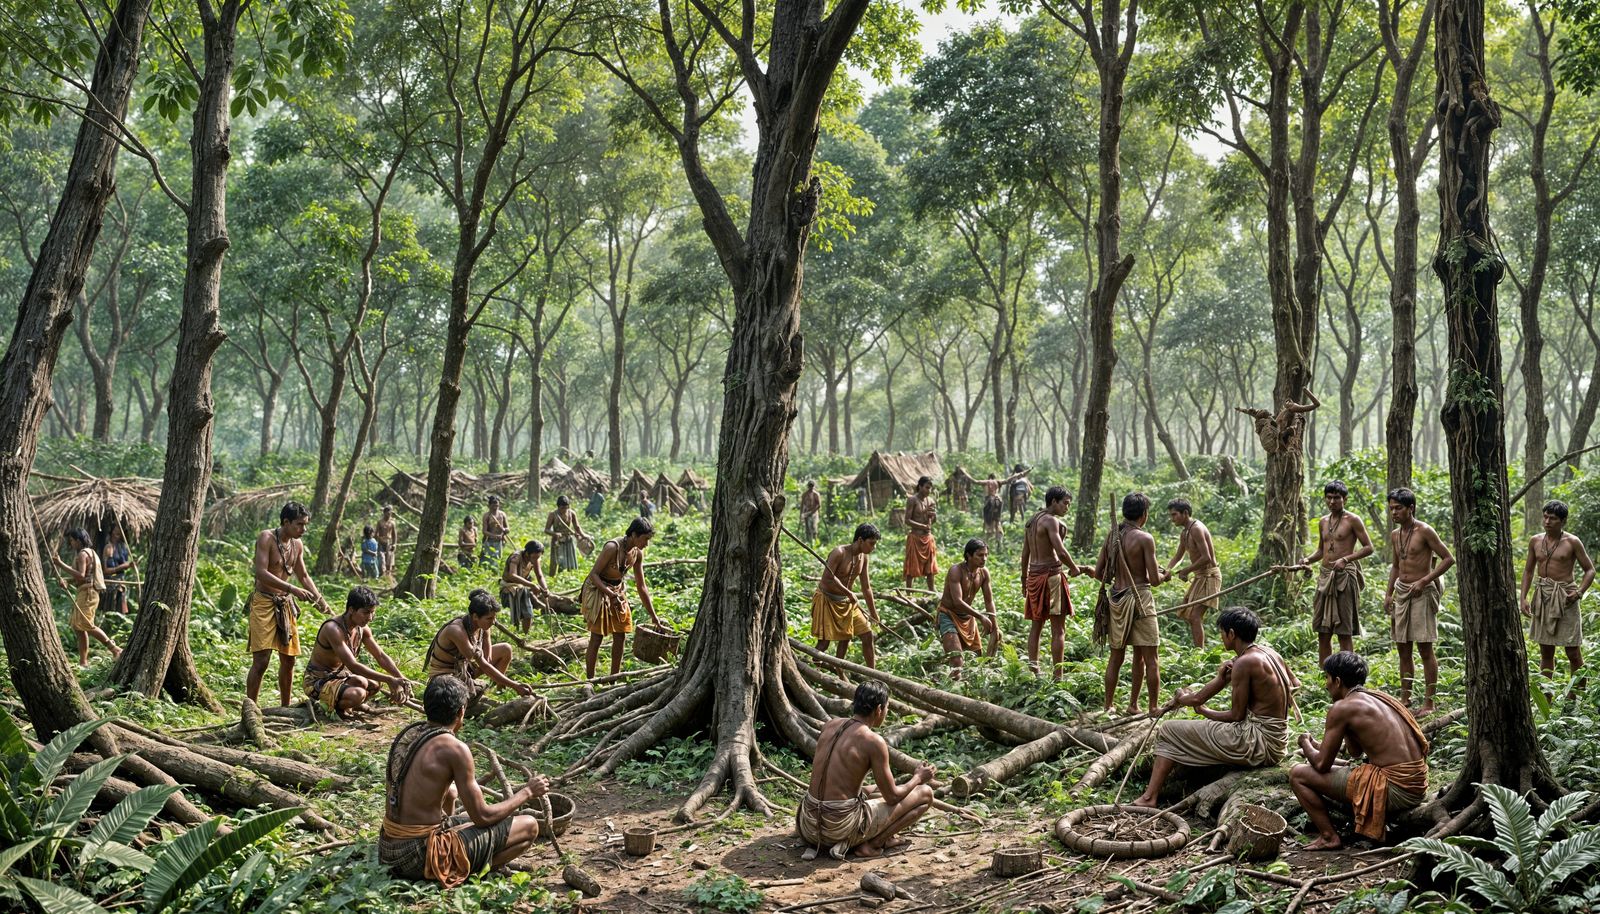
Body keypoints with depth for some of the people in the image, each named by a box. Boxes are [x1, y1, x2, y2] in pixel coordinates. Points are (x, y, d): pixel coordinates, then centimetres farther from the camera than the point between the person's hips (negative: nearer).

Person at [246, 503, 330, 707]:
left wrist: (320, 600, 9)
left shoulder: (297, 545, 9)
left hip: (285, 605, 7)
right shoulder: (266, 538, -12)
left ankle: (285, 708, 21)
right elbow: (261, 573, -23)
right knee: (261, 661, -12)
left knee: (288, 659, 10)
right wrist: (292, 588, -29)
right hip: (264, 603, -7)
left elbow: (303, 576, 20)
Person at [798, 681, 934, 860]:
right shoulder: (874, 742, -13)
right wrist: (918, 778, 14)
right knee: (926, 794, 3)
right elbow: (892, 797, -5)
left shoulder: (830, 725, 7)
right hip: (842, 824, -7)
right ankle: (871, 845, -2)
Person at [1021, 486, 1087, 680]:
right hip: (1051, 574, -8)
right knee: (1058, 630, -4)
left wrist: (1024, 581, 23)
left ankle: (1033, 670, 13)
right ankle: (1057, 676, -4)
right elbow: (1061, 551, -20)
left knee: (1036, 626, 14)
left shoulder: (1031, 521, 15)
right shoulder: (1051, 521, -11)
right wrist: (1074, 568, -4)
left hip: (1033, 575, 8)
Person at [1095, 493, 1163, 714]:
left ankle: (1108, 707, 19)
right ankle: (1153, 708, 7)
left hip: (1116, 598, 6)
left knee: (1116, 656, 15)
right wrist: (1161, 575, 9)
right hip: (1139, 598, -6)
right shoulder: (1144, 538, -12)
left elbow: (1098, 573, 8)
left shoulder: (1112, 536, 5)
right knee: (1149, 658, 4)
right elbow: (1155, 580, -13)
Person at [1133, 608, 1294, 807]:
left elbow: (1237, 715, -13)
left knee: (1170, 731, -1)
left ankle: (1149, 798, -4)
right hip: (1277, 742, 9)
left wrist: (1204, 711, 3)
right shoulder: (1271, 655, 10)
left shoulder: (1244, 663, -16)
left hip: (1258, 744, -9)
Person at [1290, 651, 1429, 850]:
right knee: (1337, 767, 31)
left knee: (1298, 775, -1)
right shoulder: (1378, 698, 15)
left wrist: (1306, 745, 13)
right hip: (1417, 787, 9)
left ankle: (1328, 837, 1)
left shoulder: (1341, 708, -10)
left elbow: (1322, 764, -6)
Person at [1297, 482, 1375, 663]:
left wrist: (1345, 559, -19)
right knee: (1323, 631, 7)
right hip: (1325, 576, 6)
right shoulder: (1323, 522, 15)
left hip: (1344, 576, -6)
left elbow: (1368, 547, -6)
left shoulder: (1352, 520, -4)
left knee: (1344, 631, -4)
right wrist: (1308, 559, 5)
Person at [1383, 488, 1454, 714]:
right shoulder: (1395, 534, 12)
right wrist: (1388, 593, 14)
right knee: (1403, 649, 9)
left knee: (1425, 648, -4)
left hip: (1422, 593, -7)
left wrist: (1424, 581, -16)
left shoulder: (1424, 531, -10)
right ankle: (1405, 699, 15)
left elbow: (1449, 559, -10)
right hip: (1401, 592, 7)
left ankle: (1429, 702, 0)